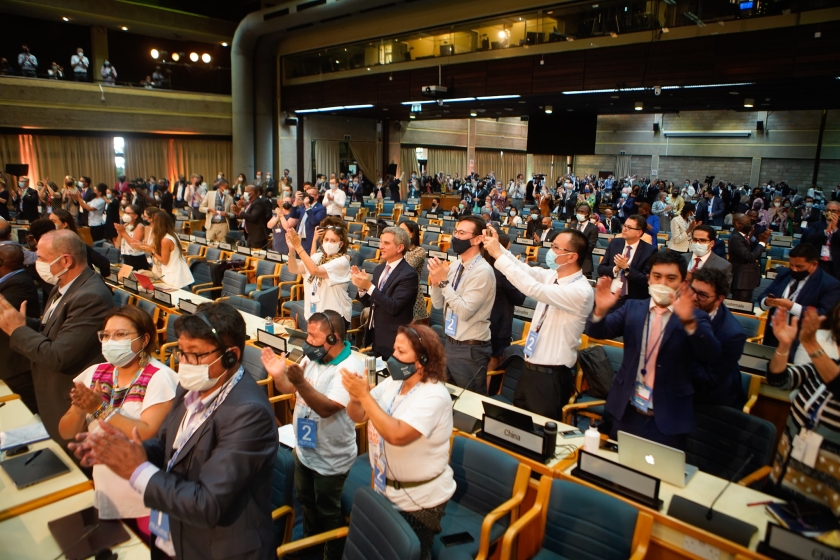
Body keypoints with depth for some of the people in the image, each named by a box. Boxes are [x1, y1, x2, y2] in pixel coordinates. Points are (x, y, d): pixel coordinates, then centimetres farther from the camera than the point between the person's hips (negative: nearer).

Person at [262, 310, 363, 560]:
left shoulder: (349, 368, -29)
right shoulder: (313, 356, -7)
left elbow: (327, 408, -36)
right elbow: (289, 388, 1)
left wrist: (301, 382, -48)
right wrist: (278, 374, -20)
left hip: (330, 459, -7)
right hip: (304, 450, 7)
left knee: (328, 511, 16)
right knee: (306, 501, 29)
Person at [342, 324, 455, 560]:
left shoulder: (434, 396, -26)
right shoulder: (392, 383, -2)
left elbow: (397, 434, -36)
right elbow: (357, 416, -1)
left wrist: (365, 395, -34)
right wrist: (356, 396, -23)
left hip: (419, 500, -7)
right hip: (386, 490, 7)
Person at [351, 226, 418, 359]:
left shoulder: (408, 275, -17)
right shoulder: (379, 269, 8)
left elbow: (394, 307, -24)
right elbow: (369, 302, 11)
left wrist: (369, 286, -26)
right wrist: (361, 287, -8)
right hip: (374, 336, 7)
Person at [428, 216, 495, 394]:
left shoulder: (483, 271, -20)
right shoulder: (455, 267, 5)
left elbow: (465, 311, -25)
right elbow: (439, 304, 9)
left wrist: (444, 282, -24)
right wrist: (435, 282, -9)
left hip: (470, 349, -8)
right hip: (450, 343, 8)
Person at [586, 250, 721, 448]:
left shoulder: (695, 318, -6)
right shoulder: (632, 308, 3)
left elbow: (711, 355, -22)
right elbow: (597, 332, -4)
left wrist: (688, 321, -39)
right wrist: (601, 310, -27)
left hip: (668, 419, -2)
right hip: (626, 412, 3)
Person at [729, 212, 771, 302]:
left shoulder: (745, 236, 13)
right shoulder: (735, 238, -18)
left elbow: (755, 254, 15)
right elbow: (750, 257, -24)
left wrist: (759, 241, 2)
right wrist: (762, 242, -15)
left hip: (747, 279, 10)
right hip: (741, 281, -10)